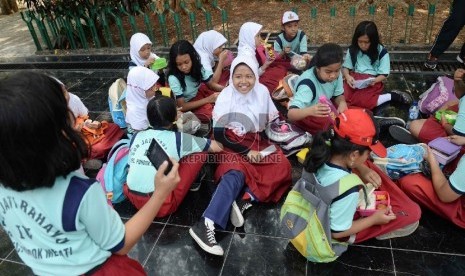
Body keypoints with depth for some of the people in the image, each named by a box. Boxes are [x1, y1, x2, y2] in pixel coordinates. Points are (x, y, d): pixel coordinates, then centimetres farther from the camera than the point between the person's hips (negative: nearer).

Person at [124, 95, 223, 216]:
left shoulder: (137, 136, 6)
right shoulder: (179, 139, -5)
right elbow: (218, 147, 3)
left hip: (133, 199, 5)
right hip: (162, 205, -5)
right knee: (200, 152, 2)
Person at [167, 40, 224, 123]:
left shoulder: (197, 66, -15)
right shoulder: (173, 78, -29)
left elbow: (211, 84, -4)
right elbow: (182, 106, -26)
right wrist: (208, 99, -31)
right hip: (186, 104, -5)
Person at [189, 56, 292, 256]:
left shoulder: (262, 91, -1)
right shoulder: (226, 97, -12)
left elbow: (273, 121, 11)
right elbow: (218, 135, -13)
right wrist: (246, 152, -17)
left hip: (257, 143, 5)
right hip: (233, 144, -4)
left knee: (282, 166, -22)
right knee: (236, 173, -34)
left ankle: (243, 202, -32)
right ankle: (205, 225, -44)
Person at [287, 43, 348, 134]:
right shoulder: (308, 84, -35)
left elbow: (338, 95, -1)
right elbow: (291, 114, -45)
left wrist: (342, 103, -25)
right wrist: (310, 111, -65)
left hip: (322, 109, 6)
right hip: (305, 115, -6)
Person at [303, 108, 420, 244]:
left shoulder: (325, 152, -21)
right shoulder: (348, 190, -40)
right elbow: (338, 232, -25)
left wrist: (363, 170, -11)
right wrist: (374, 219, -13)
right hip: (342, 230, -7)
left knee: (367, 165, 15)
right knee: (413, 211, -6)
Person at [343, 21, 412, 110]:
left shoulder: (382, 52, -4)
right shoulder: (352, 50, 3)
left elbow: (384, 74, -2)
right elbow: (345, 67, 6)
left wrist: (374, 81, -24)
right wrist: (348, 77, -16)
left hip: (373, 82, -3)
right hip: (355, 80, 4)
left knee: (360, 100, -32)